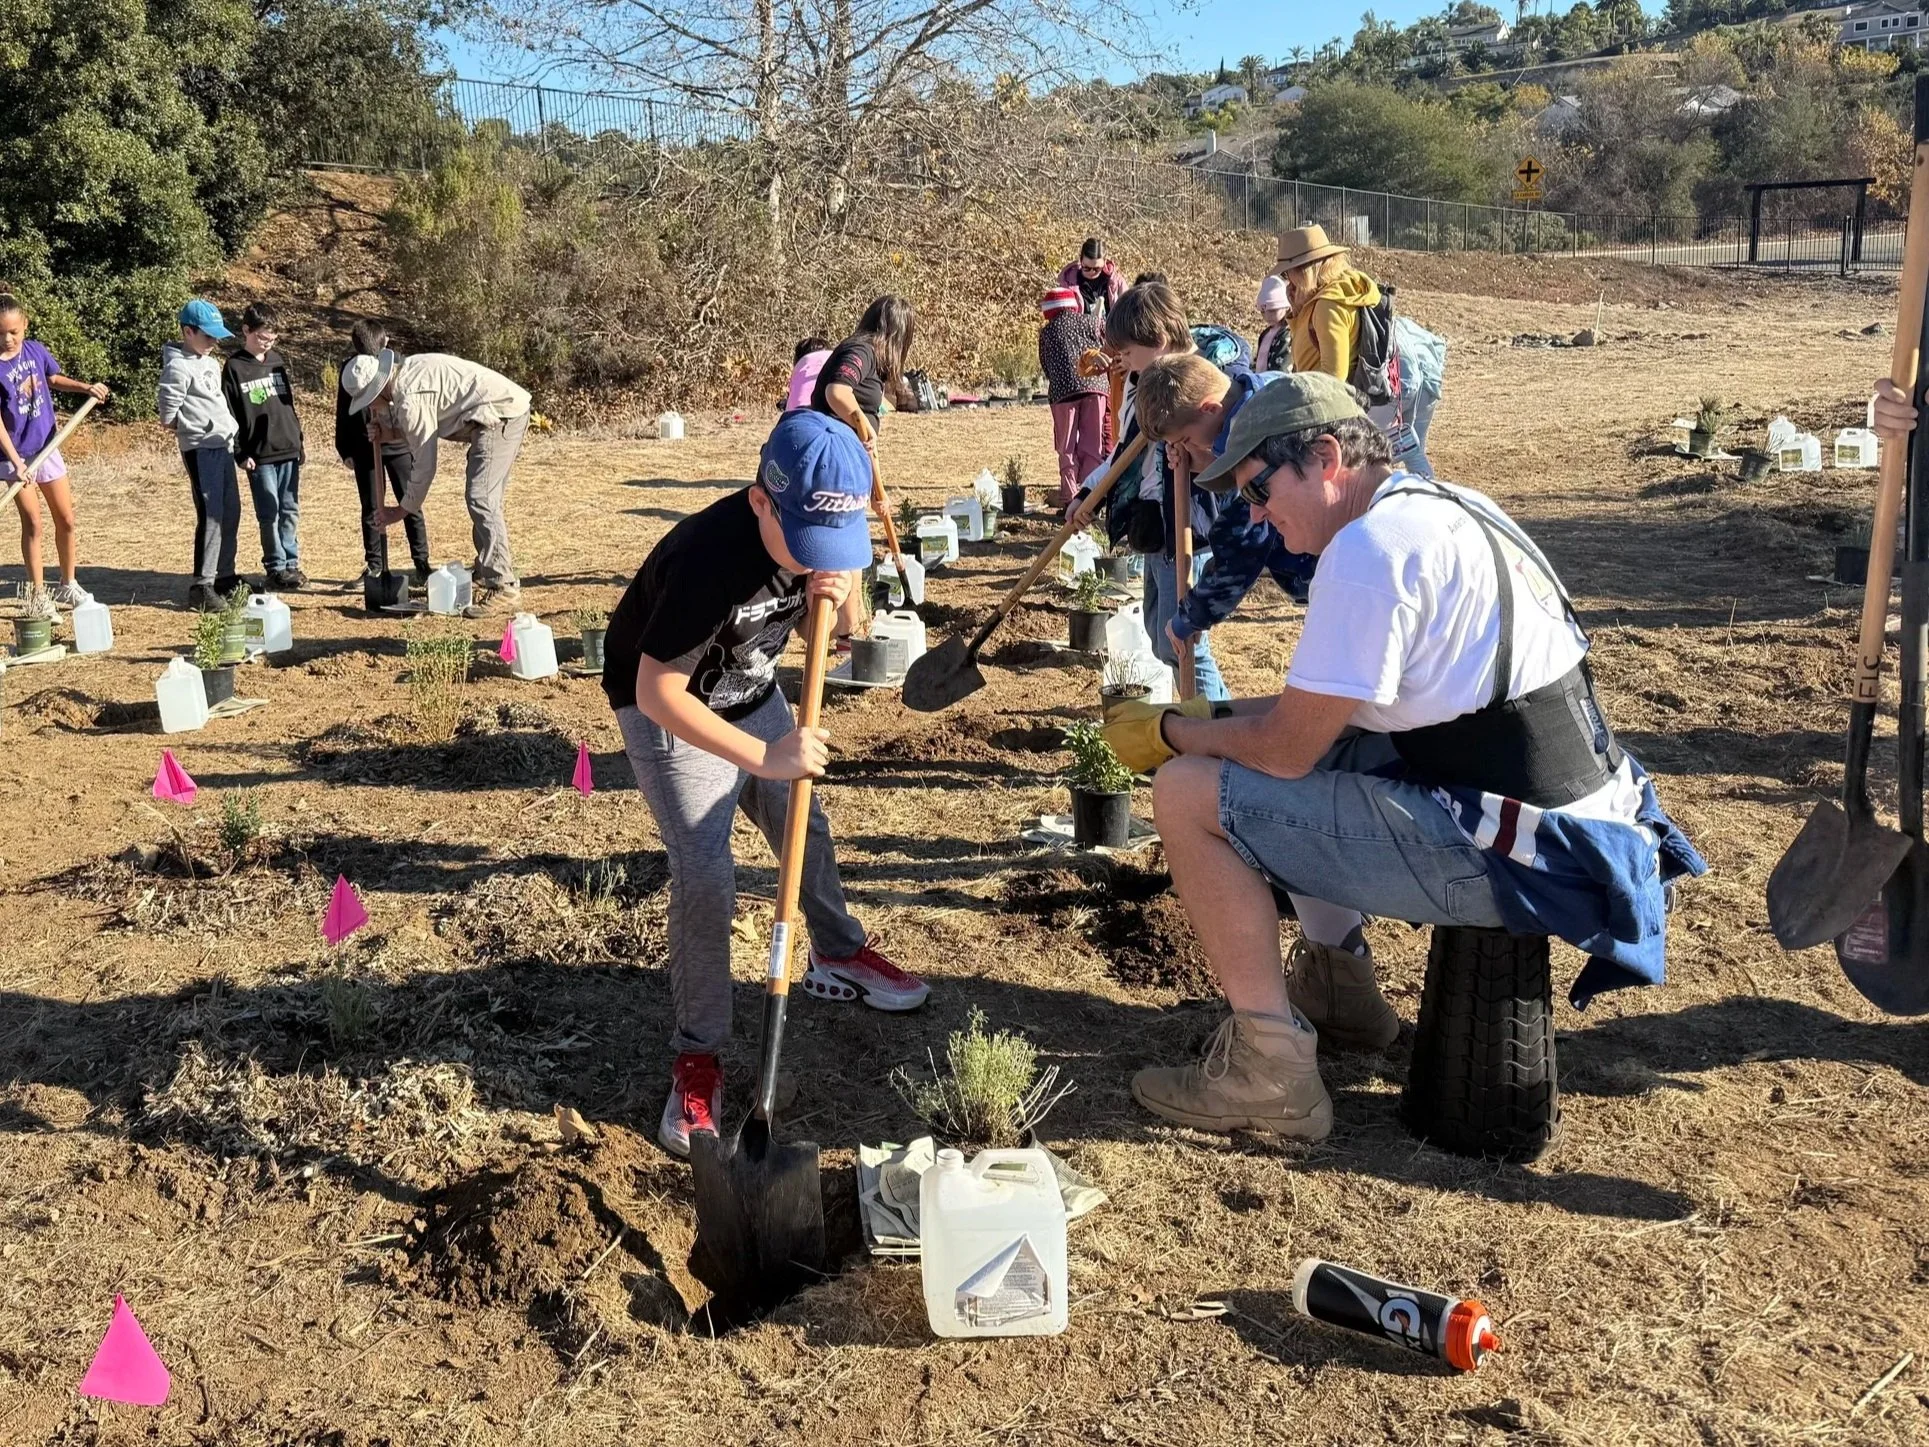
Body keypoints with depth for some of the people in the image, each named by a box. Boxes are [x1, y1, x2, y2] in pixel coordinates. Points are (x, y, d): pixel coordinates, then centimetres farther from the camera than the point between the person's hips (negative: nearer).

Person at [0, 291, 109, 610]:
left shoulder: (35, 349, -3)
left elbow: (54, 379, 18)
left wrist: (86, 387, 1)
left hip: (47, 447, 5)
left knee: (66, 520, 10)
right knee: (32, 524, -3)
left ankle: (68, 586, 26)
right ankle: (36, 595, 8)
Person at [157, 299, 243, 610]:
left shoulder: (211, 362, 16)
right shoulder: (178, 366, -11)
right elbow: (167, 414, -13)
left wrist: (230, 432, 11)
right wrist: (197, 428, -3)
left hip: (223, 445, 9)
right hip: (201, 448, -9)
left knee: (231, 512, 11)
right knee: (211, 514, -11)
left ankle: (224, 576, 22)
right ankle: (201, 586, -8)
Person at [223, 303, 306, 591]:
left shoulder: (278, 361, 11)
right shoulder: (234, 368, -2)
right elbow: (230, 415, -4)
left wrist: (299, 441, 15)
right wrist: (241, 454, -9)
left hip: (289, 450, 4)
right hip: (259, 455, -4)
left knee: (290, 511, 7)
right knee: (269, 513, -1)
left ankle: (292, 563, 15)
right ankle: (276, 567, 7)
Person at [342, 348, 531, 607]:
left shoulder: (410, 398, -18)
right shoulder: (408, 370, 11)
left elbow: (424, 464, -13)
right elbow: (425, 429, 23)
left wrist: (402, 510, -2)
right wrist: (390, 433, 6)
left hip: (501, 415, -10)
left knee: (482, 499, -13)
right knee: (485, 499, 17)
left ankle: (503, 586, -13)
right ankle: (486, 574, 26)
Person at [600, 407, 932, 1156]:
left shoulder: (819, 533, -18)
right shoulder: (709, 557, -38)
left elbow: (849, 626, -1)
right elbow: (657, 692, -36)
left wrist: (842, 601, -26)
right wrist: (763, 757, -41)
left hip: (752, 696, 7)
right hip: (669, 710, -6)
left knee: (806, 829, 17)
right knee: (706, 878, -16)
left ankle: (839, 954, 44)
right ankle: (696, 1058, -2)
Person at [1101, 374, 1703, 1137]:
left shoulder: (1370, 546, -18)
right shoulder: (1447, 506, 13)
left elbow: (1288, 749, -15)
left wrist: (1169, 731, 1)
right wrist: (1210, 719, 15)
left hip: (1517, 851, -10)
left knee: (1191, 793, -9)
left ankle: (1270, 1069, -3)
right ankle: (1335, 987, 29)